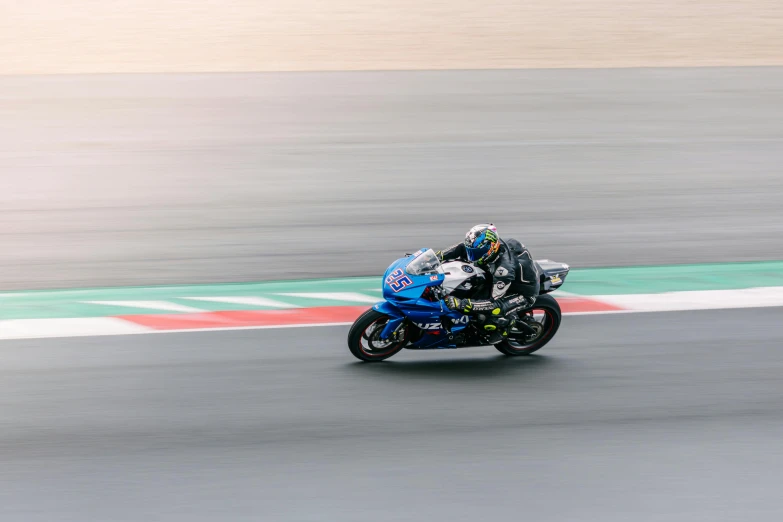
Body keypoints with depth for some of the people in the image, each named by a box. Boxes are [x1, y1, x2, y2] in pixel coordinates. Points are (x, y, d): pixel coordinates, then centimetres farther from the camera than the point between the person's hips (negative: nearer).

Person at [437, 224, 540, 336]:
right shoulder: (484, 246, -18)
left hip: (523, 292, -9)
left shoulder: (504, 267, -40)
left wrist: (461, 304, -48)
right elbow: (463, 248, 1)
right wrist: (438, 256, -13)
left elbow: (494, 303, -40)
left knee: (490, 323, -31)